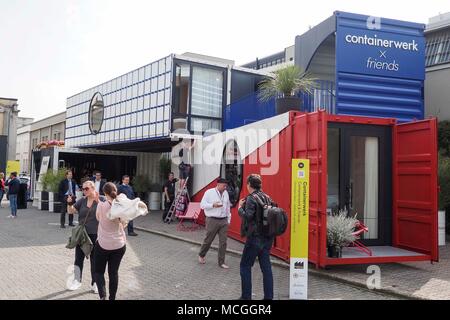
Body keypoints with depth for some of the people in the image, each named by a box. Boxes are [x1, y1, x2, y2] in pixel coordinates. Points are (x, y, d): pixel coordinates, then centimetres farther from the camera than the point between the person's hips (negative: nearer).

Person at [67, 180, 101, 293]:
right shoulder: (82, 200, 4)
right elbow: (71, 211, 4)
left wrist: (97, 201, -28)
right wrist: (70, 203, -15)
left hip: (95, 235, -3)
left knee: (94, 259, 7)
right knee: (79, 257, 10)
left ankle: (94, 283, 20)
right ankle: (77, 280, 26)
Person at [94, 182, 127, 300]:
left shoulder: (101, 205, -15)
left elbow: (98, 218, 5)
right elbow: (123, 224, 5)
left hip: (103, 244, -3)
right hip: (119, 245, 3)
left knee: (99, 271, 13)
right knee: (114, 272, 14)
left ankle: (102, 295, -5)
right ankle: (112, 297, 20)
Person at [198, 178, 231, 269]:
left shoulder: (226, 193, 9)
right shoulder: (209, 192, -8)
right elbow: (202, 205, -9)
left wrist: (228, 219, 16)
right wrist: (213, 205, -22)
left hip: (224, 220, 5)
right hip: (212, 220, -5)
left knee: (223, 242, 3)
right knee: (208, 240, 8)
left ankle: (221, 262, 13)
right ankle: (201, 255, 34)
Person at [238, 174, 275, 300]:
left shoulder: (251, 198, -13)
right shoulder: (267, 197, 9)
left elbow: (248, 216, -23)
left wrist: (240, 207, -8)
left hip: (255, 238, -7)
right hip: (268, 238, 7)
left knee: (245, 266, 6)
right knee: (266, 267, 12)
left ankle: (246, 296, 10)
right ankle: (269, 296, 16)